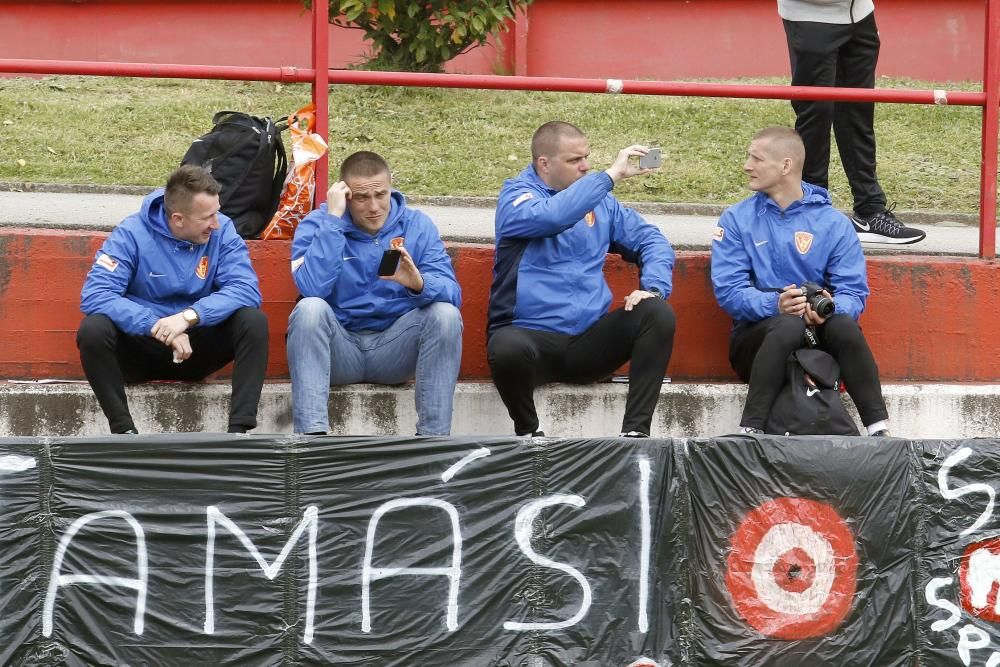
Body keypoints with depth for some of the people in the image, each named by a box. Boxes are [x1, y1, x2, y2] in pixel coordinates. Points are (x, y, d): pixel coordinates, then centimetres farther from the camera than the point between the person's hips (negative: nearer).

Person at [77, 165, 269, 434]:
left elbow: (246, 289, -19)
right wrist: (158, 326, -34)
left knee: (253, 321, -24)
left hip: (196, 348, 2)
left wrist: (189, 316, -34)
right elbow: (94, 296, -24)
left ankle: (239, 431, -29)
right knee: (93, 329, -31)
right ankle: (124, 430, -26)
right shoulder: (132, 234, -14)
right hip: (141, 347, -2)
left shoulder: (222, 230, -8)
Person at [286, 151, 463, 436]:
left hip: (394, 351, 1)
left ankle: (434, 436, -25)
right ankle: (311, 434, -38)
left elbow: (452, 294, -11)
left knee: (445, 313, -24)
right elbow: (312, 289, -24)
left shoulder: (417, 225, 0)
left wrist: (419, 284, -34)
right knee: (310, 308, -30)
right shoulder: (317, 225, -4)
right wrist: (333, 219, -22)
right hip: (339, 349, -1)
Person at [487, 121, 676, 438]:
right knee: (506, 348, -39)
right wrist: (611, 174, -21)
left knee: (658, 313, -18)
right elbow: (551, 216, -24)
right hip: (532, 336, -5)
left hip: (590, 340, 5)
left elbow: (651, 241, 15)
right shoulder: (516, 196, -1)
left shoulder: (599, 200, 16)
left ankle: (636, 432, -18)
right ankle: (528, 432, -9)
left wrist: (654, 288, -6)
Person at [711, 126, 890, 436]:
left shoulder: (833, 222, 8)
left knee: (843, 324, -33)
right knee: (788, 325, -36)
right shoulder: (736, 220, 7)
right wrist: (774, 304, -25)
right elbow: (728, 290, -5)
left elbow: (854, 292, 0)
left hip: (817, 334, 1)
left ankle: (879, 430, -35)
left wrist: (830, 308, -24)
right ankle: (750, 431, -39)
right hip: (757, 334, -1)